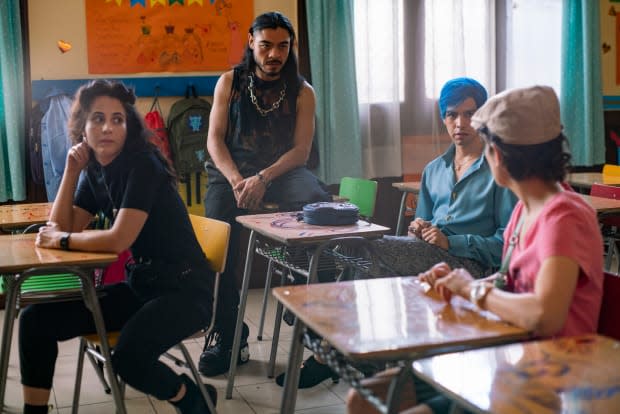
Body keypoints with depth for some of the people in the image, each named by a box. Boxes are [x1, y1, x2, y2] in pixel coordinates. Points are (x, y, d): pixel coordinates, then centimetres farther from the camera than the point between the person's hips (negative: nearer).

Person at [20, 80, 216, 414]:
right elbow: (59, 228, 4)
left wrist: (63, 240, -10)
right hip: (140, 283, 8)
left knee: (128, 358, -33)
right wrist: (72, 170, -1)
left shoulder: (142, 164, -17)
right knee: (36, 320, -1)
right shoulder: (95, 172, 6)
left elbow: (119, 240, -24)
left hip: (184, 288, -8)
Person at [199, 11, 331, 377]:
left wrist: (262, 179, -20)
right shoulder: (229, 83, 9)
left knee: (319, 203, -34)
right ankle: (227, 334, -17)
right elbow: (215, 140, 3)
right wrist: (236, 180, -17)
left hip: (282, 170, 0)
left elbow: (301, 150, -2)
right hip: (232, 171, 0)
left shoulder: (302, 92, 7)